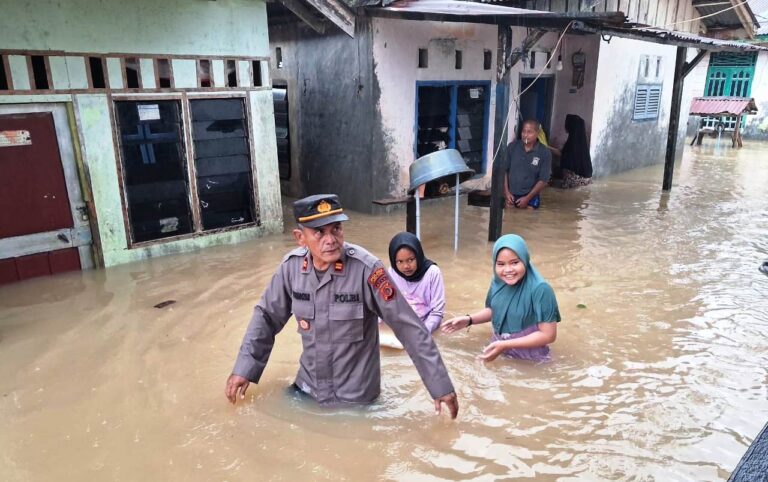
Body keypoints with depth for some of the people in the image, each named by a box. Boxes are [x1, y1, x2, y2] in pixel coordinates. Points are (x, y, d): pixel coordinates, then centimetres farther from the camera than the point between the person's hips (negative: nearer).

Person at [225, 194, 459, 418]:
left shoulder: (365, 269, -25)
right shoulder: (292, 265, -11)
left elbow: (410, 328, -21)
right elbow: (267, 316, 4)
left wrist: (441, 386, -19)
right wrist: (243, 368, 1)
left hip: (354, 398, -4)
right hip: (307, 388, 4)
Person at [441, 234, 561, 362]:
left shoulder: (540, 289, -24)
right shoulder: (498, 282, -6)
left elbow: (548, 335, -21)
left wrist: (505, 345, -25)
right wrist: (469, 319, -3)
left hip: (530, 361, -5)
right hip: (499, 353, 5)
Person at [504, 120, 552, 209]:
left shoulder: (545, 153, -10)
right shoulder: (512, 146, -3)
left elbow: (543, 180, -8)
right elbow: (504, 170, 2)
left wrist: (527, 198, -11)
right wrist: (506, 192, -4)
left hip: (530, 198, -2)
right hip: (511, 195, 2)